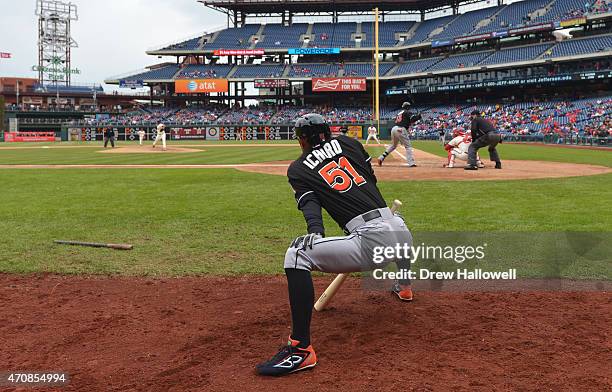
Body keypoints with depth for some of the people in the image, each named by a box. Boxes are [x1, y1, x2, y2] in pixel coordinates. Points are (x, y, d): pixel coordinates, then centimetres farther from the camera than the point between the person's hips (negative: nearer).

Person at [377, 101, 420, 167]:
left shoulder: (399, 113, 27)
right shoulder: (407, 112, 4)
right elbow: (413, 118, -12)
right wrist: (419, 116, 6)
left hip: (394, 129, 7)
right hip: (401, 129, -7)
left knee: (393, 145, 24)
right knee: (408, 146, -3)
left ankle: (381, 157, 15)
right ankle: (411, 163, -11)